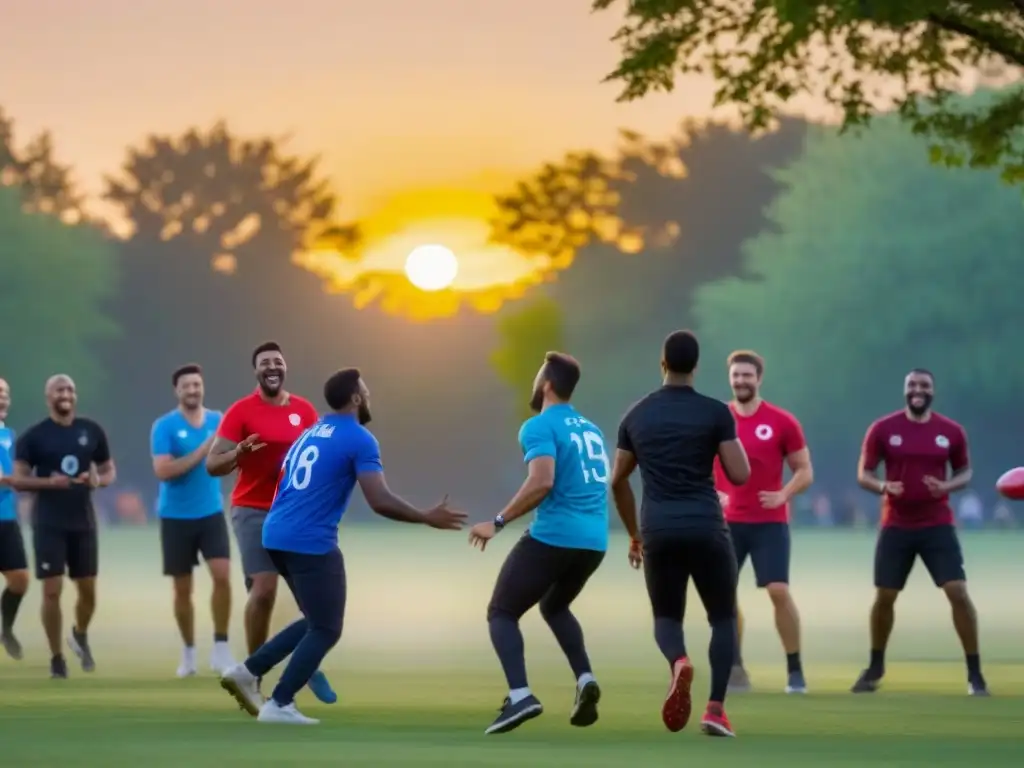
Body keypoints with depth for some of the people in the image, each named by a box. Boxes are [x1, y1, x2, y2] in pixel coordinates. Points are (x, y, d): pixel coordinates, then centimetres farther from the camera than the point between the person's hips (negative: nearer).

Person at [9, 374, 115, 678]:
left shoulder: (92, 431, 5)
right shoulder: (33, 436, -4)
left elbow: (109, 470, 13)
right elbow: (18, 480, -6)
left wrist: (99, 480, -11)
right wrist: (49, 482, -23)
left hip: (83, 521, 3)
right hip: (49, 524, -3)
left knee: (88, 589, 7)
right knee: (52, 590, -5)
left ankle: (80, 635, 37)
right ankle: (56, 658, 6)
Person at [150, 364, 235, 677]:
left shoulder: (218, 421, 3)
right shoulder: (164, 426, -8)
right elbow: (163, 470, -19)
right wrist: (203, 451, -23)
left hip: (211, 513, 2)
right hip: (176, 517, -2)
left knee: (222, 576, -14)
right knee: (182, 590, 6)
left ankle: (220, 647, -5)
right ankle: (188, 651, 21)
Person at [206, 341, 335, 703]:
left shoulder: (305, 410, 6)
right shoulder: (241, 411, -6)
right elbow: (212, 465, -9)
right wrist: (239, 454, -29)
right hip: (253, 511, -4)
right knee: (264, 589, -15)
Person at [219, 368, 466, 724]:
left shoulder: (310, 434, 18)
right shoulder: (359, 439, -7)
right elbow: (380, 502, -16)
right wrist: (427, 518, -7)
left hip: (277, 535, 8)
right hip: (311, 543, -8)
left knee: (316, 622, 21)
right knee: (326, 630, 3)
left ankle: (248, 671, 14)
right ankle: (279, 705, -1)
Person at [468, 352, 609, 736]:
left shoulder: (540, 427, -7)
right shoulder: (590, 429, 18)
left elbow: (542, 482, -21)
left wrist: (498, 522, -14)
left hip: (554, 537, -7)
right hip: (594, 541, 7)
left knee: (501, 612, 6)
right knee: (554, 605, 31)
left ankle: (520, 696, -15)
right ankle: (584, 679, 9)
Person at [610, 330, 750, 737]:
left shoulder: (636, 415, 9)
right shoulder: (715, 413, -2)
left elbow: (618, 481, 16)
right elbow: (740, 475, -5)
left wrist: (634, 534, 29)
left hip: (659, 531, 2)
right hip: (706, 528, -2)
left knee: (666, 617, 18)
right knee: (723, 617, 14)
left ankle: (678, 662, -19)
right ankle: (716, 707, -4)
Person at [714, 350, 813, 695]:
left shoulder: (782, 422, -2)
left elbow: (805, 471, 3)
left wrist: (782, 495, -14)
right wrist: (713, 494, -6)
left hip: (769, 521, -3)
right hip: (727, 521, 3)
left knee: (779, 591, -12)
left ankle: (795, 670, -2)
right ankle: (735, 668, 12)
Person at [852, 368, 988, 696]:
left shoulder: (951, 431, 0)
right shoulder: (882, 429, -2)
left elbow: (965, 471, 12)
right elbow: (863, 474, 3)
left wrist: (948, 486, -11)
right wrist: (883, 487, -20)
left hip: (937, 525, 0)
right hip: (896, 527, 0)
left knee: (958, 592, -12)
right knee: (883, 597, 5)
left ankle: (975, 673, -3)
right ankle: (875, 667, 27)